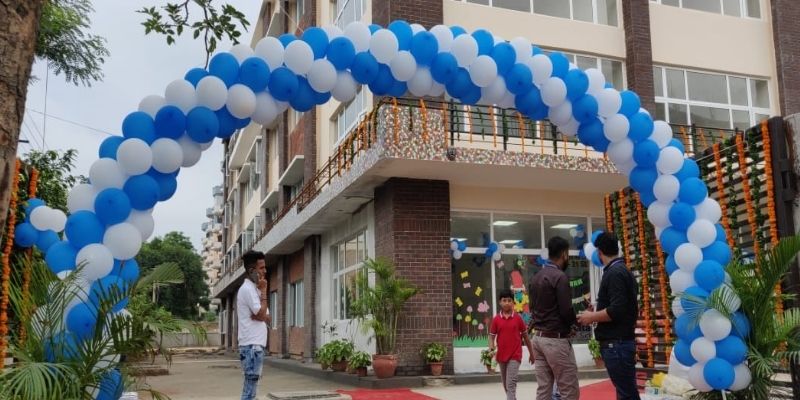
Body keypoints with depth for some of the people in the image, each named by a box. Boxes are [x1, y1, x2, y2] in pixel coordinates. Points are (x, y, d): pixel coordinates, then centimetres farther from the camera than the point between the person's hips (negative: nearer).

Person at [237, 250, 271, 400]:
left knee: (250, 387, 12)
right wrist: (263, 291, -9)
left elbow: (268, 318, 14)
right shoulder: (247, 289, -12)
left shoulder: (253, 289, 18)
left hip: (256, 345, 10)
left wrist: (258, 316, -8)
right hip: (252, 346, -10)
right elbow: (262, 314, -17)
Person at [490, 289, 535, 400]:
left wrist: (531, 354, 11)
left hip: (515, 355, -3)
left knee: (511, 383, -13)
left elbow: (525, 336, 6)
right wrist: (491, 348, -19)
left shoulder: (518, 318, -3)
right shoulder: (496, 319, -1)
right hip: (501, 355, 3)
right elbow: (492, 336, 2)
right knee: (505, 384, 17)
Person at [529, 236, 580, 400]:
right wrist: (576, 321, 3)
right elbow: (566, 311, -17)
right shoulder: (560, 277, -15)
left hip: (539, 337, 8)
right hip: (556, 339, -8)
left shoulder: (537, 276, 12)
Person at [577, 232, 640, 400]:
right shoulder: (623, 271, 15)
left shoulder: (614, 273, -15)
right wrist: (596, 315, 16)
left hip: (616, 344, -10)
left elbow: (617, 310, -23)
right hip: (621, 341, 10)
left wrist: (592, 317, -10)